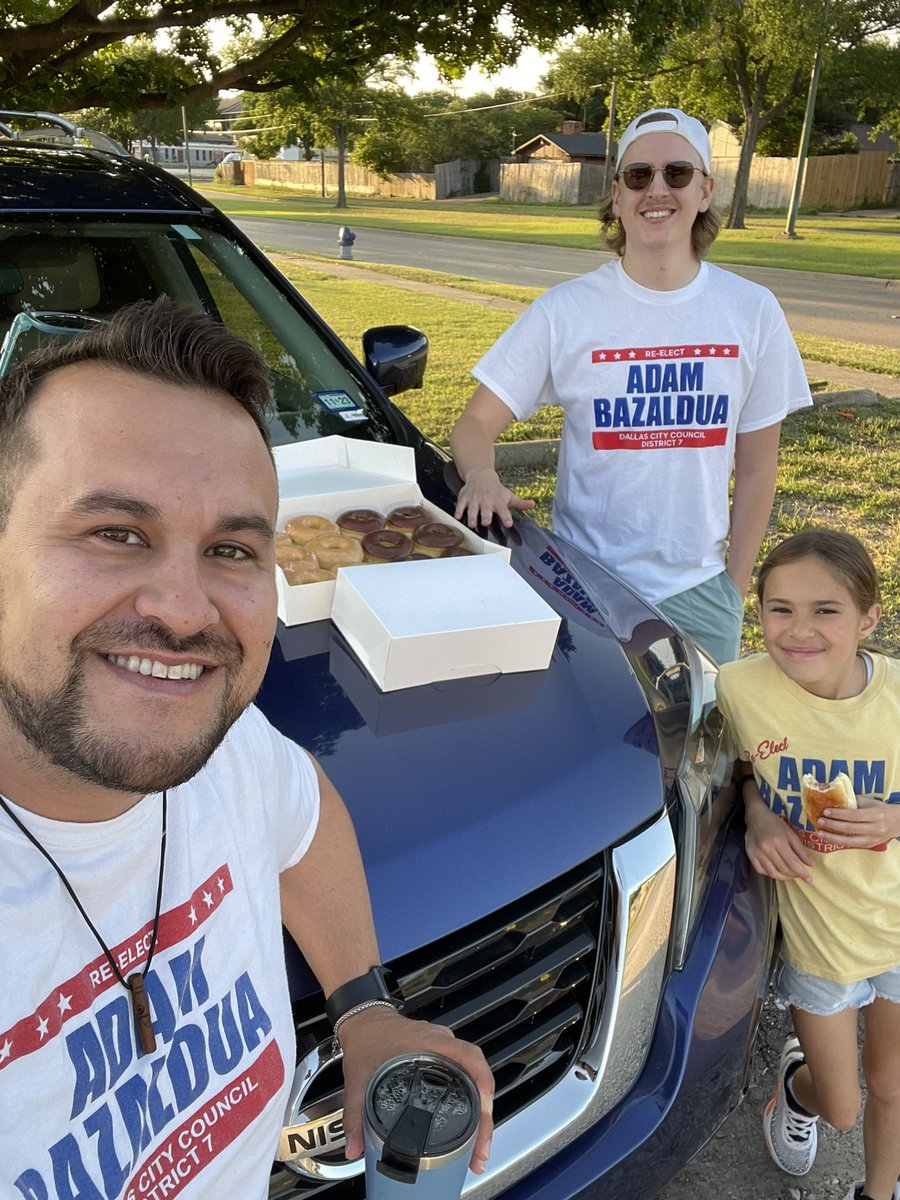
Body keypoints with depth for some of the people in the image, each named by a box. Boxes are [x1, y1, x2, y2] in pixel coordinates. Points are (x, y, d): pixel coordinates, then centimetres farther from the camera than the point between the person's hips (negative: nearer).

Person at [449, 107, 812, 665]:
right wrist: (483, 477, -29)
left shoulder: (753, 312, -2)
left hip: (697, 593, 2)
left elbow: (756, 467, 2)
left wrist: (735, 586, 1)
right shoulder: (565, 310, -7)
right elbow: (476, 426, -6)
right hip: (583, 583, -1)